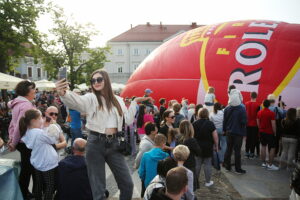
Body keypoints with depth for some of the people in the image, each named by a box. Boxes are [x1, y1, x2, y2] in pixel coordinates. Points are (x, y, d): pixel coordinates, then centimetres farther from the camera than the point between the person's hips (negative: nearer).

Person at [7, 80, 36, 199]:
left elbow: (14, 122, 14)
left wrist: (12, 138, 14)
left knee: (26, 168, 20)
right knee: (27, 168, 4)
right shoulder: (26, 105, -22)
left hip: (22, 141, 10)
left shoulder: (18, 103, 10)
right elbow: (20, 126, -24)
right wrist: (14, 143, -14)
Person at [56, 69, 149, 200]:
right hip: (96, 143, -3)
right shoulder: (91, 98, -2)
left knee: (127, 184, 10)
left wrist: (134, 102, 6)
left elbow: (128, 120, 6)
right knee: (98, 189, 5)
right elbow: (75, 101, -25)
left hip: (114, 144, 3)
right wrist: (63, 93, -46)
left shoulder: (118, 100, 9)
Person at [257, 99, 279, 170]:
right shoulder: (271, 113, -15)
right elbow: (273, 124, -16)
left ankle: (263, 163, 17)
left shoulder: (259, 112, 2)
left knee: (263, 147, 12)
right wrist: (274, 133, -5)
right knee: (272, 148, 2)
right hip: (270, 133, -6)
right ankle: (270, 165, 1)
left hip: (262, 132, 6)